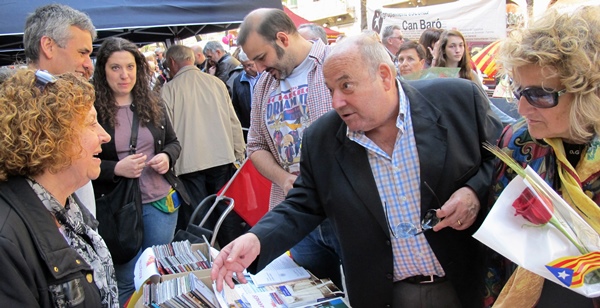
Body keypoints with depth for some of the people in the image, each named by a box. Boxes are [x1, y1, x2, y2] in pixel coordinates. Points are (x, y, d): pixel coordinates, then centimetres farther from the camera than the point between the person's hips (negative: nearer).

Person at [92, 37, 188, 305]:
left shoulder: (152, 102, 5)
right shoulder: (91, 109, -10)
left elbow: (173, 142, 14)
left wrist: (167, 157, -7)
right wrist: (116, 168, -22)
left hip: (161, 202, 4)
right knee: (127, 282, 9)